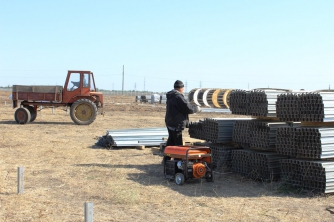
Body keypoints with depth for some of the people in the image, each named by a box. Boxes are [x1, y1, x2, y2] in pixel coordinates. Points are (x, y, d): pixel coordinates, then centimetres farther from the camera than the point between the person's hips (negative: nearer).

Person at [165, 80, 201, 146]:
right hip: (176, 124, -10)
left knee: (171, 141, 19)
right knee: (178, 143, -5)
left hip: (169, 123, 10)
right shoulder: (178, 97, -19)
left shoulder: (170, 97, 13)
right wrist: (197, 108, -3)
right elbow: (188, 108, -20)